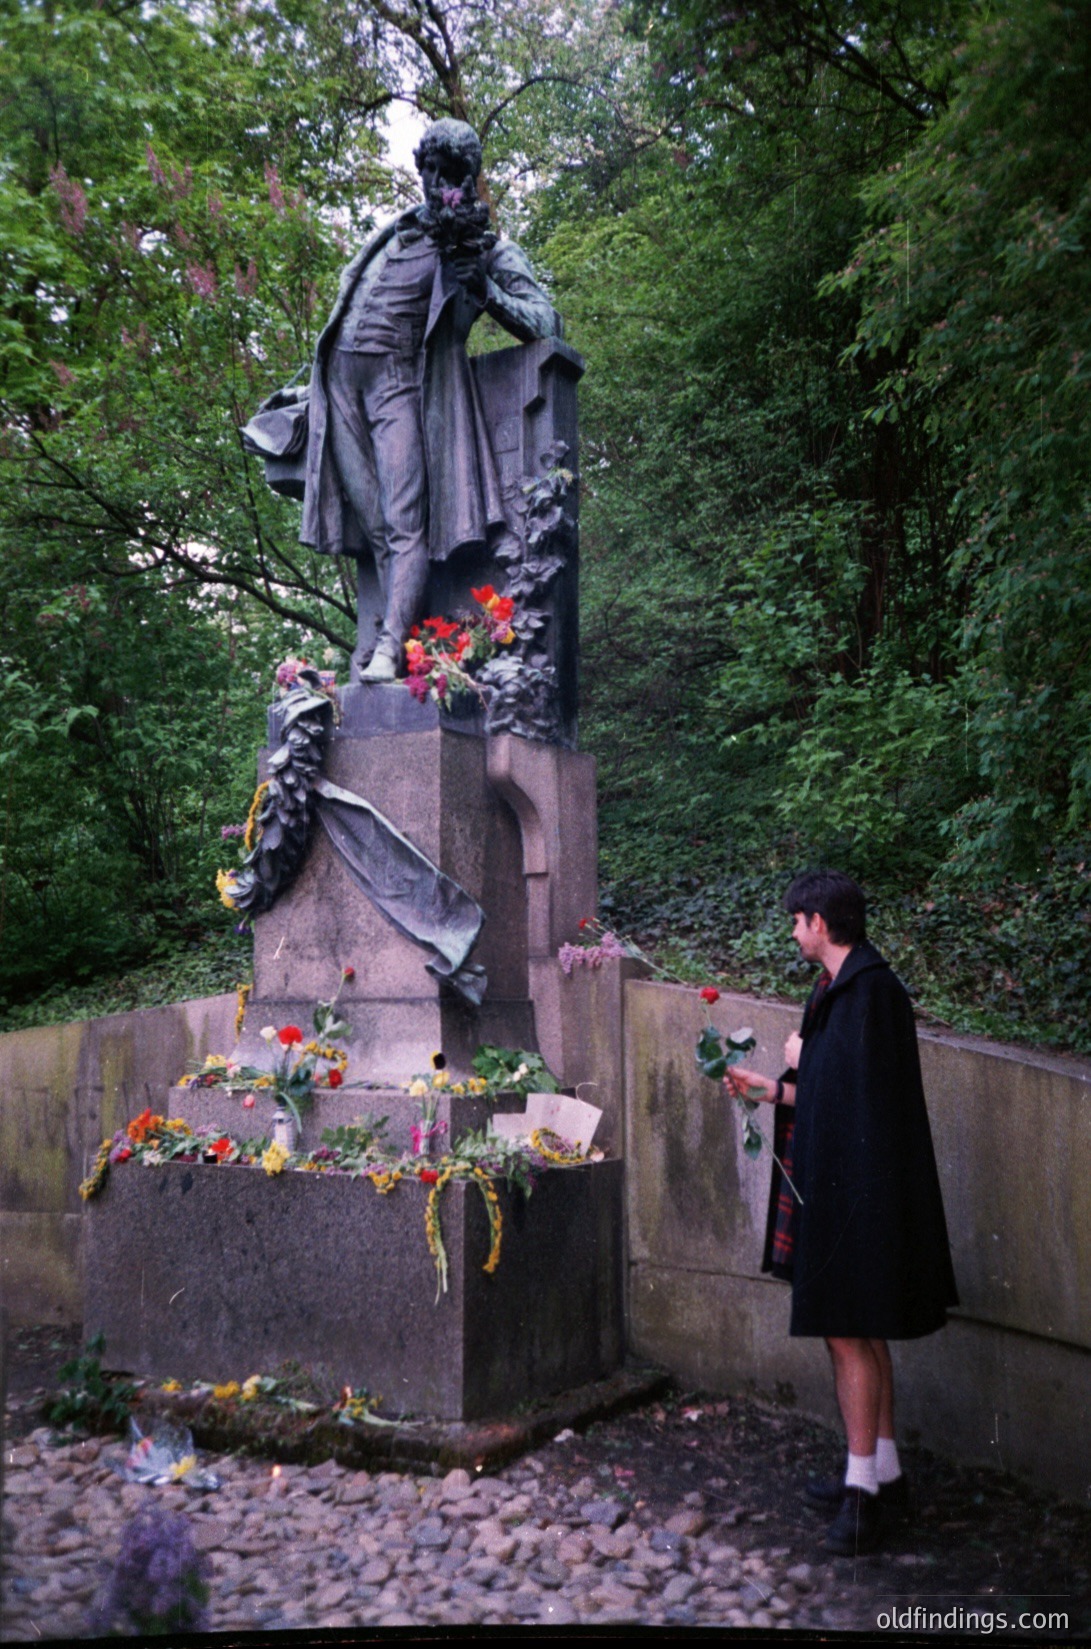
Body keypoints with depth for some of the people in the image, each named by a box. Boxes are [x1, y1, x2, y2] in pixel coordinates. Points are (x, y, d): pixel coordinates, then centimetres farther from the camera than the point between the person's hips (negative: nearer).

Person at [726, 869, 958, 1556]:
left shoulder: (870, 990, -17)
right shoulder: (844, 988, 13)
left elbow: (857, 1087, -22)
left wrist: (804, 1061, -6)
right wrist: (775, 1089, 25)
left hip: (858, 1188, -11)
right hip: (841, 1185, 11)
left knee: (848, 1334, -5)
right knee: (861, 1332, 16)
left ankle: (863, 1488, 3)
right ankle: (884, 1473, 26)